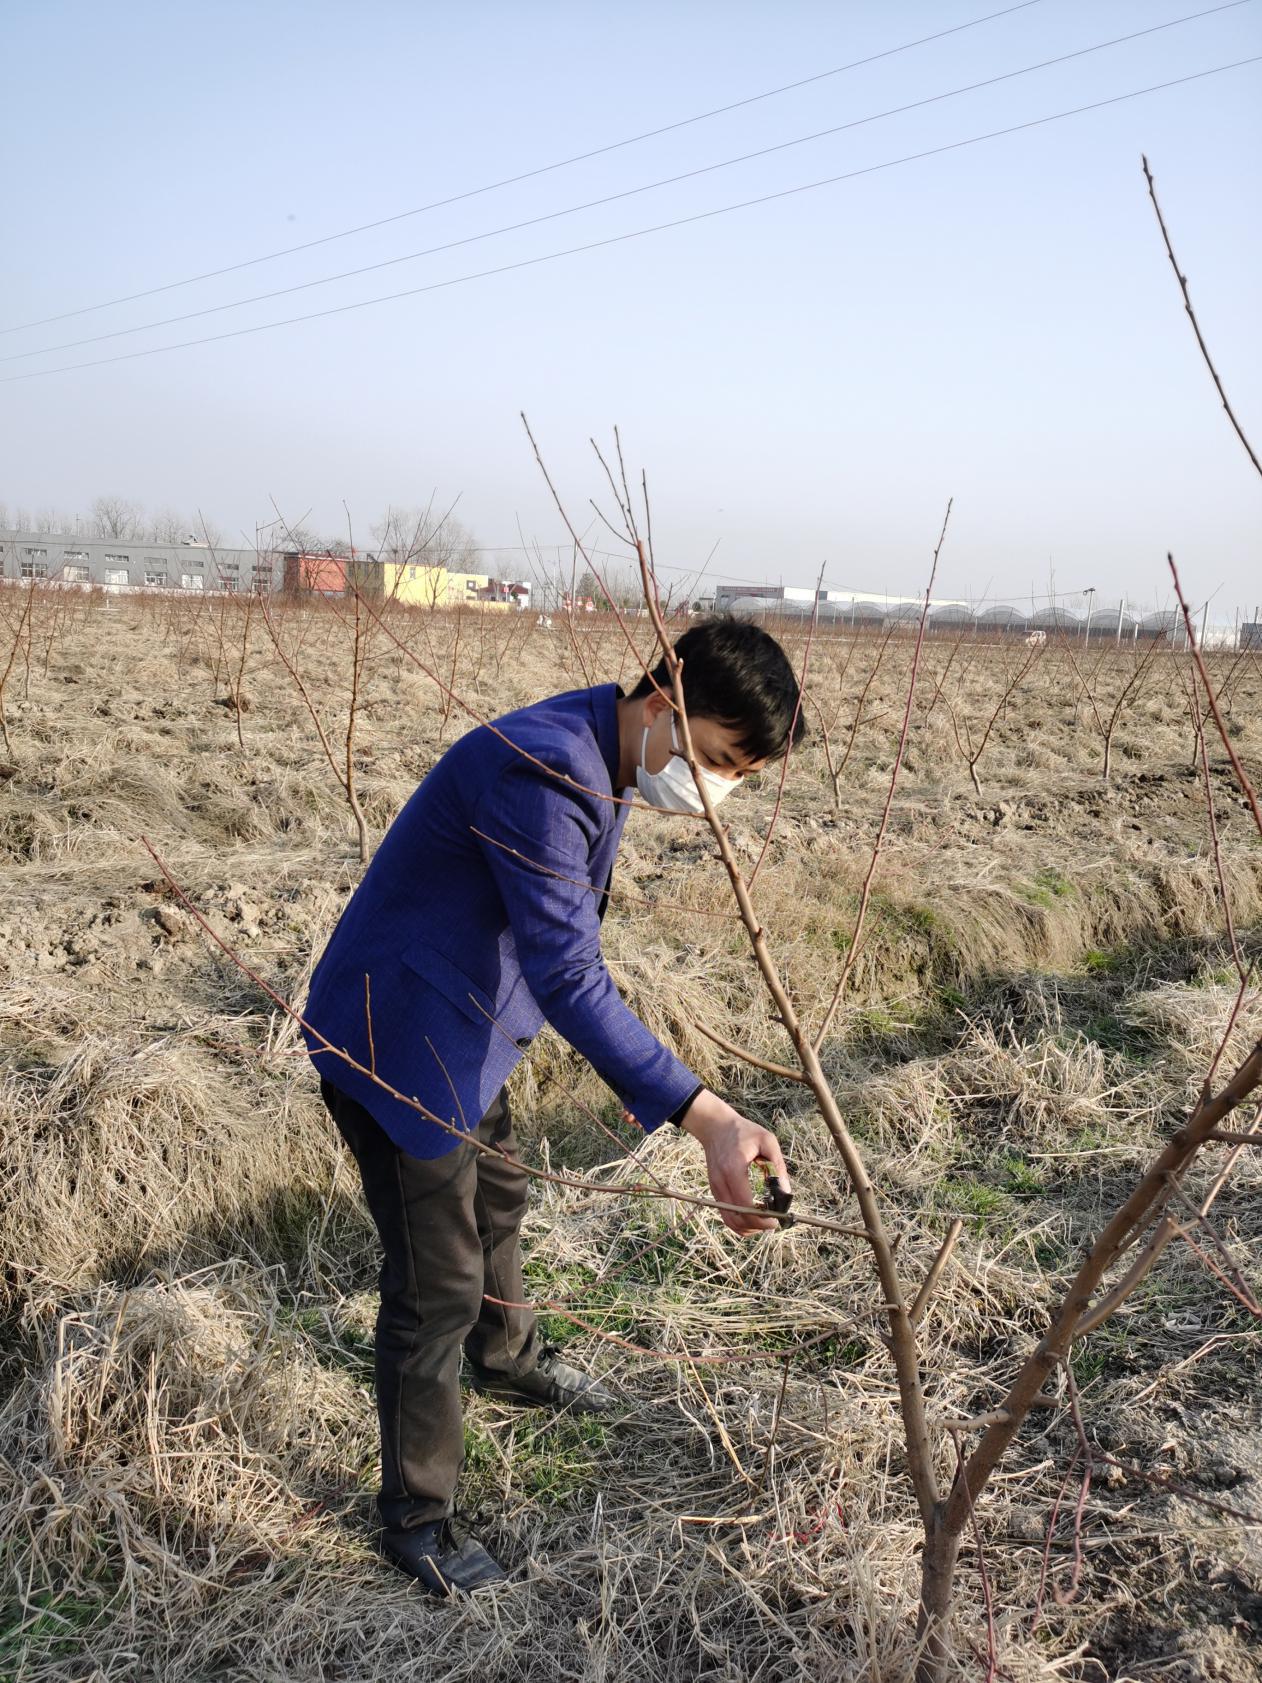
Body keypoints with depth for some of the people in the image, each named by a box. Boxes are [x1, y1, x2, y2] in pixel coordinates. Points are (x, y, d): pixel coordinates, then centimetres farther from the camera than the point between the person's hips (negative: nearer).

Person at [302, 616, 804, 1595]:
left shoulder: (605, 760, 0)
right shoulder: (539, 769, -31)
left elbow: (566, 939, 13)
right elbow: (569, 977, -37)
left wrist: (637, 1077, 18)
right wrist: (704, 1117, -43)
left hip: (467, 1027, 10)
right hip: (393, 1037, -10)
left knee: (498, 1197, 29)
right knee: (439, 1283, 1)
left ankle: (508, 1359, 58)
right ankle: (416, 1520, 23)